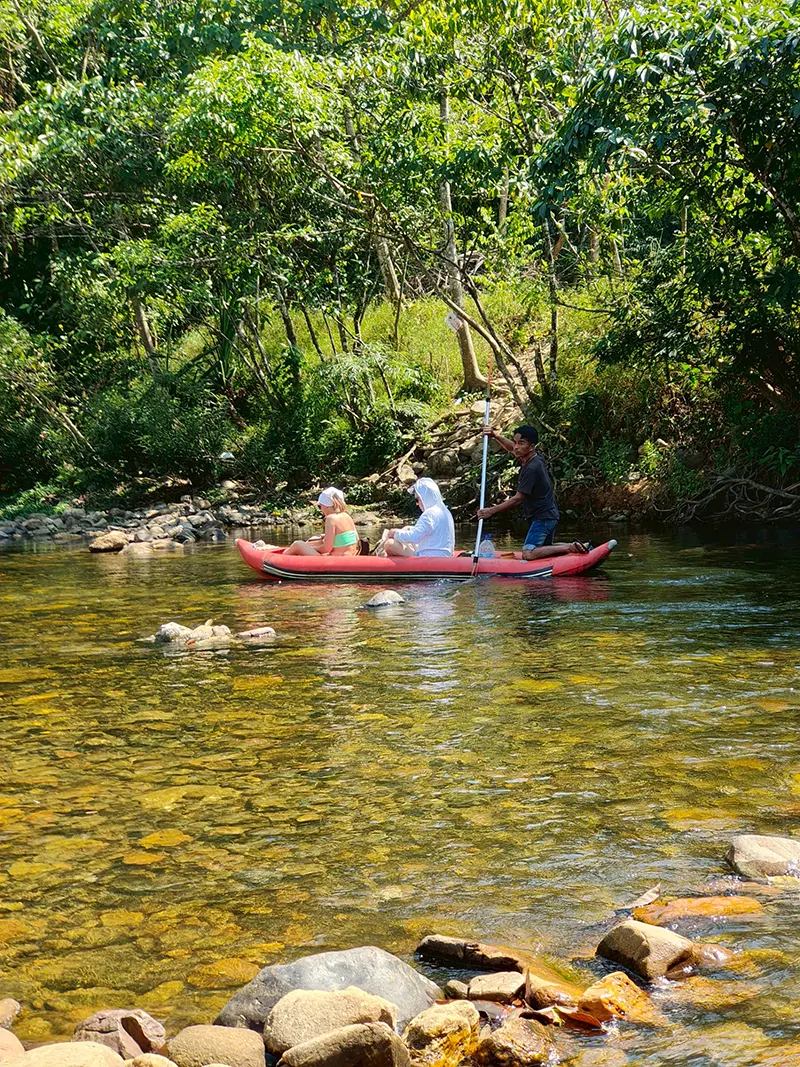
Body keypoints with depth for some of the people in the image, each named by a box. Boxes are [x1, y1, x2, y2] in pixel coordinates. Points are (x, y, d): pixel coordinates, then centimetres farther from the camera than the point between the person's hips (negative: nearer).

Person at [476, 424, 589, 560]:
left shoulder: (531, 468, -23)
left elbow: (517, 499, -21)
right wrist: (495, 436, 2)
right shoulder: (534, 458, 4)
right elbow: (511, 448, 20)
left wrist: (492, 511, -17)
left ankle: (570, 547, -11)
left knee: (528, 554, -19)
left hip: (543, 518, -10)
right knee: (546, 548, 25)